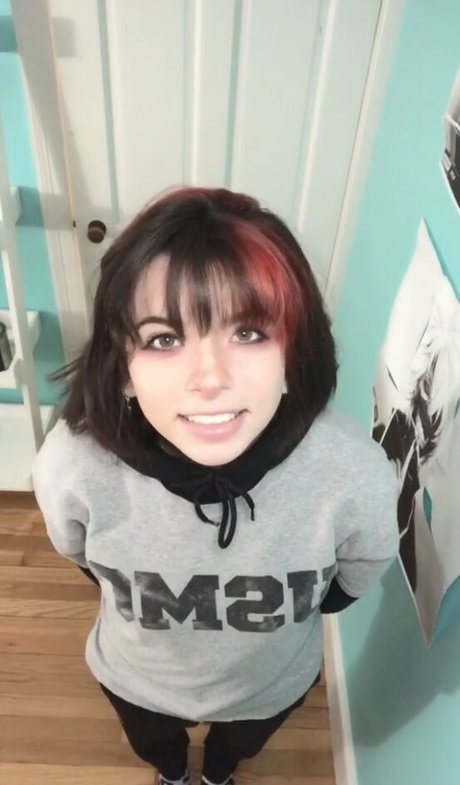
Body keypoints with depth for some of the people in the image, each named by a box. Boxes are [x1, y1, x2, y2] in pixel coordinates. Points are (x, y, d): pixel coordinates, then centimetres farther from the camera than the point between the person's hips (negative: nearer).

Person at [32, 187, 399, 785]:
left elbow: (359, 574, -14)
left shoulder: (356, 474, -40)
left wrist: (278, 614, 3)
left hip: (273, 682, 1)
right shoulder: (71, 467, -39)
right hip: (136, 676, 0)